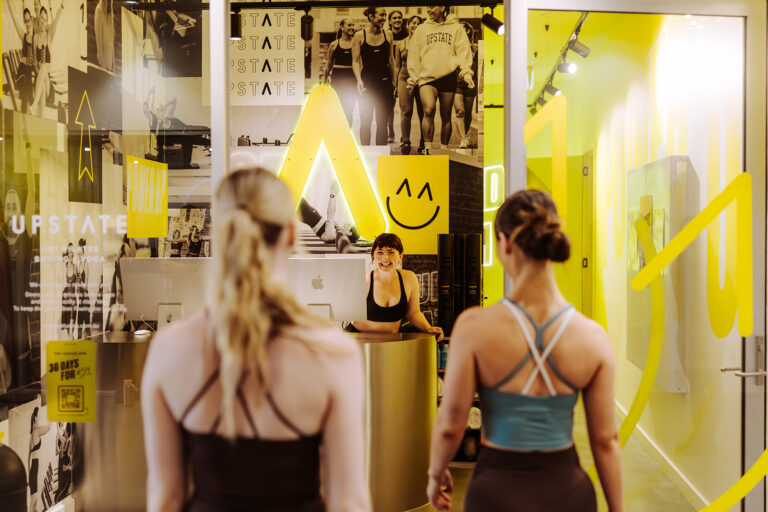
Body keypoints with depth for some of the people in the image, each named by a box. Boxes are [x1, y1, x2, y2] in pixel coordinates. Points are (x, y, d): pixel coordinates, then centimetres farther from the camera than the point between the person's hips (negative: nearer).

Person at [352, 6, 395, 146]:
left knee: (382, 122, 5)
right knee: (365, 121, 2)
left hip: (384, 82, 2)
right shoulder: (359, 36, -3)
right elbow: (355, 61, -2)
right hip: (367, 82, -2)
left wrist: (393, 80, 13)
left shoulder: (387, 34, 4)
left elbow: (391, 60, 13)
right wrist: (359, 80, -16)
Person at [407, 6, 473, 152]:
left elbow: (463, 51, 5)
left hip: (448, 76, 0)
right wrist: (413, 77, 10)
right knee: (429, 110, -22)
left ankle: (444, 148, 19)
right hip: (427, 76, 0)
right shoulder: (422, 29, 14)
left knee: (446, 116, 6)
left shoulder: (456, 28, 10)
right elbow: (414, 55, 16)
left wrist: (466, 72, -8)